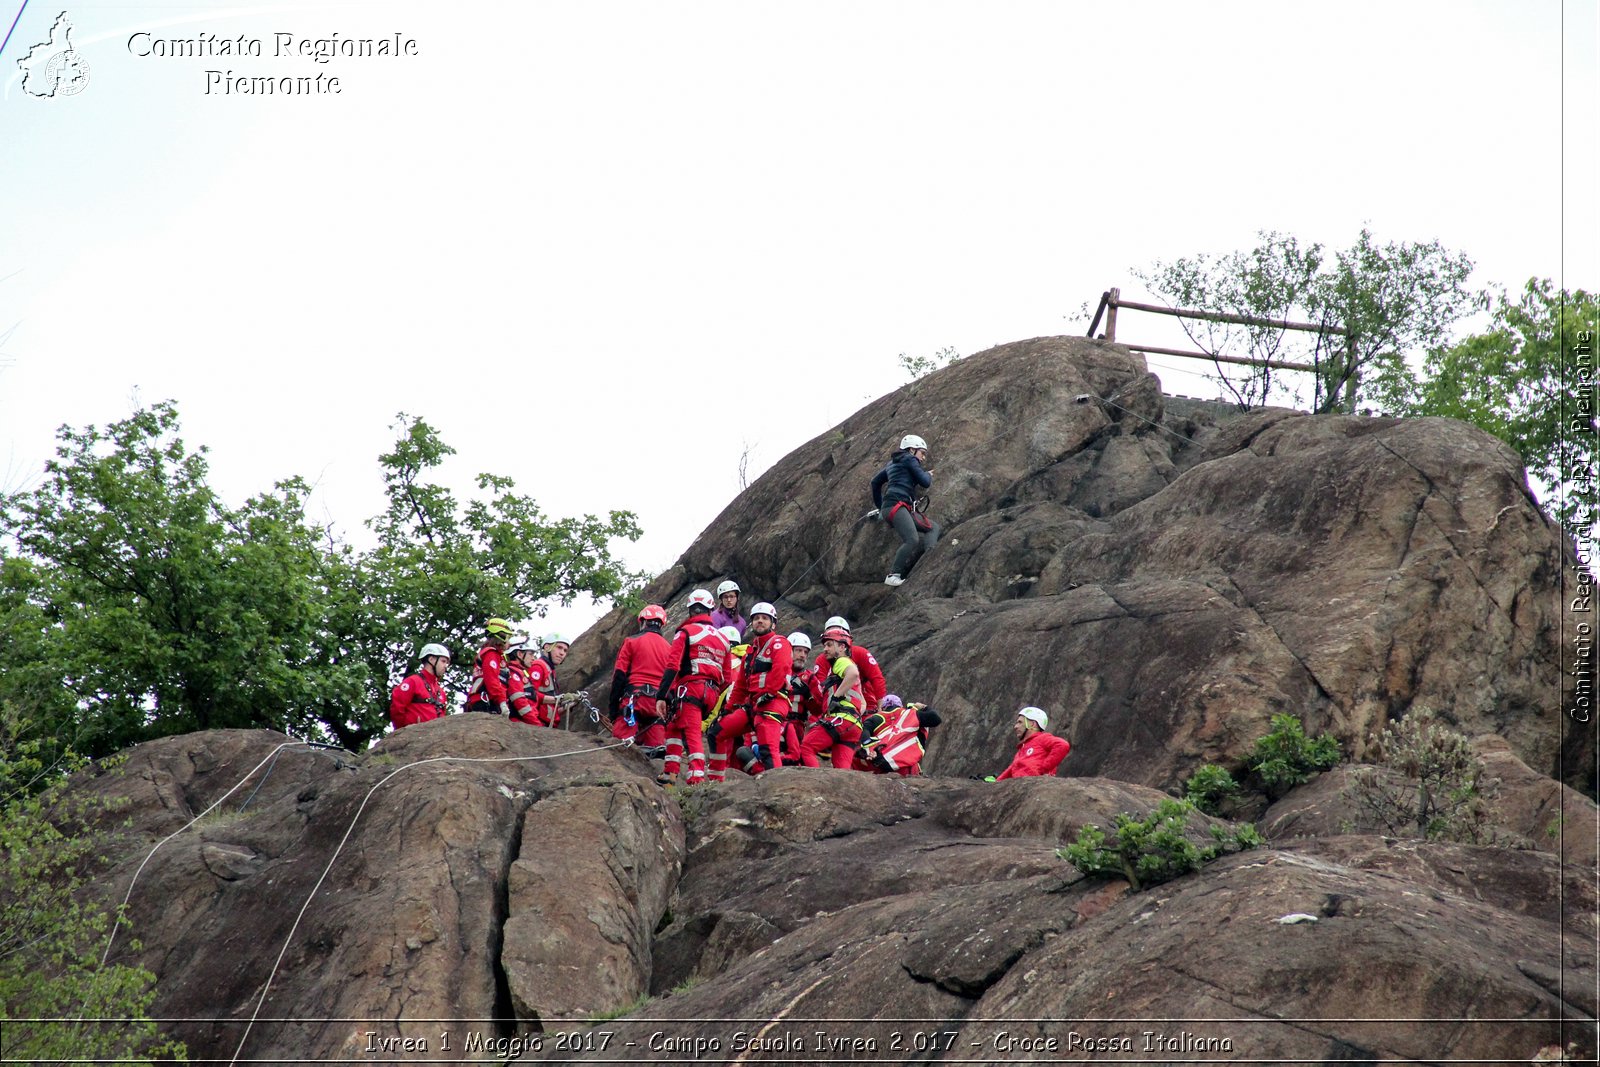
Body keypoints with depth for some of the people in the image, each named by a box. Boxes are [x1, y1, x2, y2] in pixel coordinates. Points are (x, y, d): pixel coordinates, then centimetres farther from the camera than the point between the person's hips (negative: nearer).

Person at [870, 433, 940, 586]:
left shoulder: (892, 463, 30)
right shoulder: (910, 459, 5)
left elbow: (875, 482, 35)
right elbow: (925, 482, -1)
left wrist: (879, 505, 41)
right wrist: (928, 475, 22)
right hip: (896, 504, -10)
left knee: (933, 527, 8)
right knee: (912, 540, -27)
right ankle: (893, 576, -29)